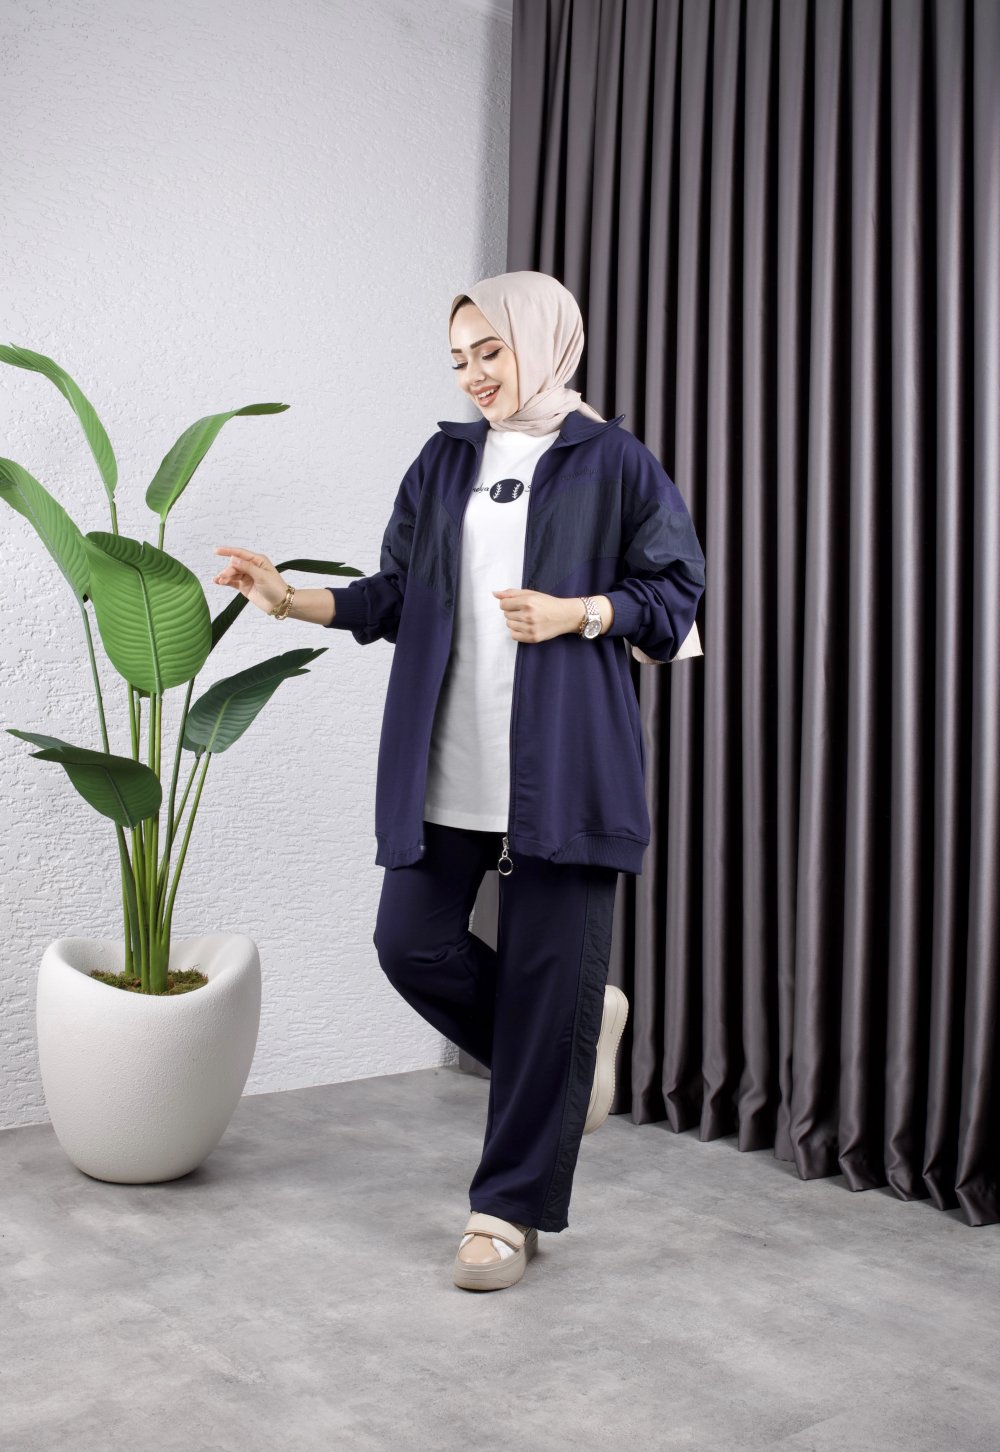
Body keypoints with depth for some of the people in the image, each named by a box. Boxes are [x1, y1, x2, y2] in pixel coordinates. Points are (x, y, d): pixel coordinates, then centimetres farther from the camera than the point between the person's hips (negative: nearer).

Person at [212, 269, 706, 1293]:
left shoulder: (612, 464, 3)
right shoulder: (443, 462, 14)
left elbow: (673, 594, 3)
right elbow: (395, 596, 12)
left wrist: (576, 612, -13)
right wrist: (294, 600, -3)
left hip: (562, 766, -4)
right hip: (448, 767, 5)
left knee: (543, 979, -1)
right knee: (412, 944, 0)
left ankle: (511, 1210, 15)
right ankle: (580, 1025, 27)